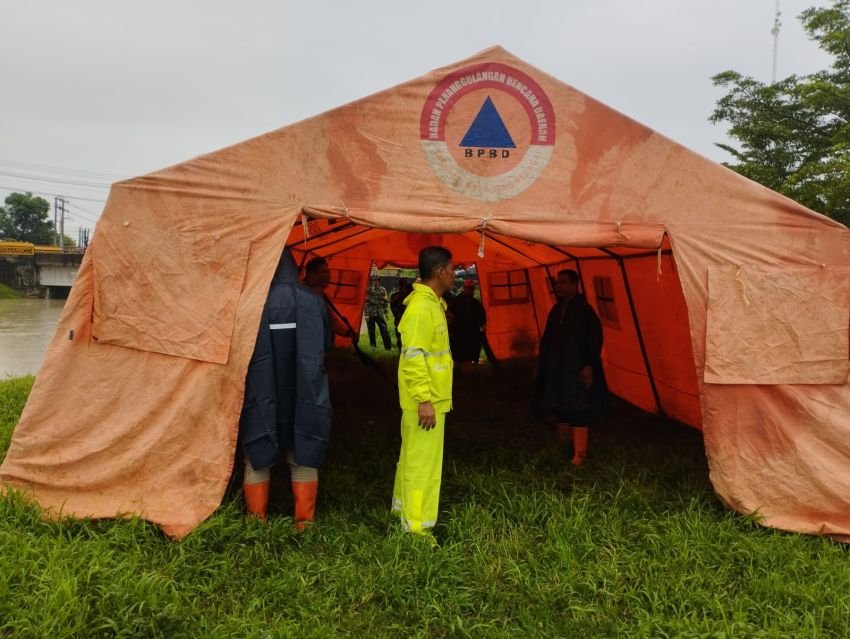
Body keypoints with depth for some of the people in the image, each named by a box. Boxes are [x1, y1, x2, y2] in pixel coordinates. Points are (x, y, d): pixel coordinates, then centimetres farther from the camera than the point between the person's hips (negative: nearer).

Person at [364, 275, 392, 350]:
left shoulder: (383, 290, 6)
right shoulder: (368, 290, -4)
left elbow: (385, 301, 12)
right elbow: (366, 302, -7)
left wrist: (385, 313, 10)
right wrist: (366, 314, -11)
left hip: (380, 313, 2)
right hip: (370, 314, -2)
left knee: (384, 330, 0)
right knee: (371, 330, 6)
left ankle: (388, 346, 3)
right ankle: (373, 346, 18)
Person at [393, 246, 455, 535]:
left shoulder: (432, 303, 13)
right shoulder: (421, 307, -19)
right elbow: (414, 357, -23)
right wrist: (424, 399, -24)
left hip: (432, 397, 10)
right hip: (426, 401, -10)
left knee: (412, 457, 20)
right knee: (422, 462, -2)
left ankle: (403, 509, 34)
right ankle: (416, 527, 8)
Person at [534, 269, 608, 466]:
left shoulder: (584, 310, -11)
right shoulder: (556, 310, 10)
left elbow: (595, 339, -14)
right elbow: (547, 340, 15)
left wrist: (589, 365, -19)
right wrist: (542, 364, 15)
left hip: (578, 369, -7)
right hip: (557, 368, 7)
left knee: (578, 410, -3)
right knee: (559, 406, 13)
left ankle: (579, 454, 3)